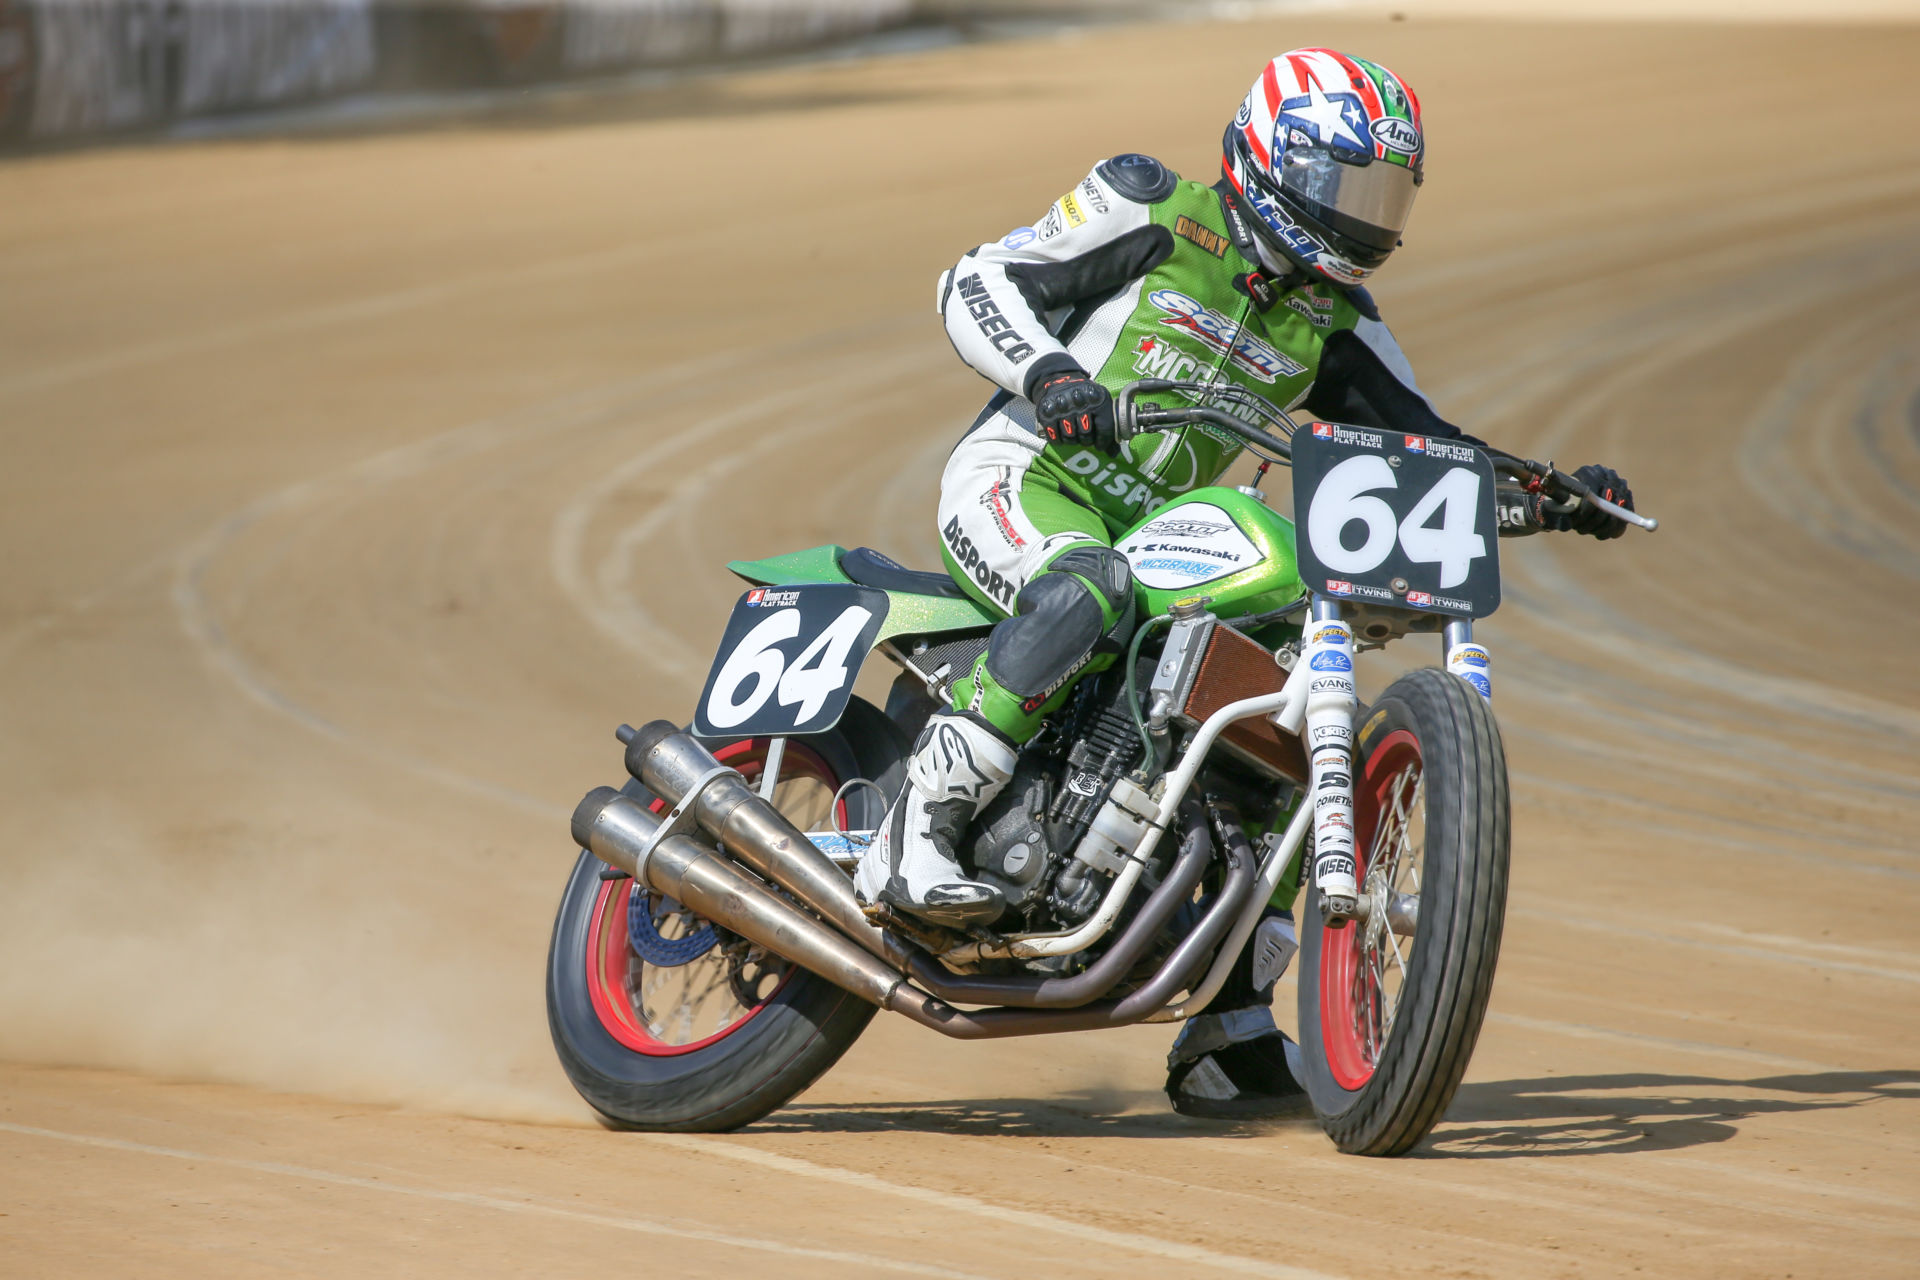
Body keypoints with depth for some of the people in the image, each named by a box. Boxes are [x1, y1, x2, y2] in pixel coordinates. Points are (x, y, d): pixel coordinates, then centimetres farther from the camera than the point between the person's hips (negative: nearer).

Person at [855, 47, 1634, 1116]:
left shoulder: (1332, 315, 11)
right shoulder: (1150, 214, -5)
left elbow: (1419, 446, 10)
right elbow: (977, 283, -7)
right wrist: (1048, 371, -26)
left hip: (1159, 535, 7)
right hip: (1026, 479, -7)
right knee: (1086, 595, -40)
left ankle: (1230, 1034, 5)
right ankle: (915, 836, -39)